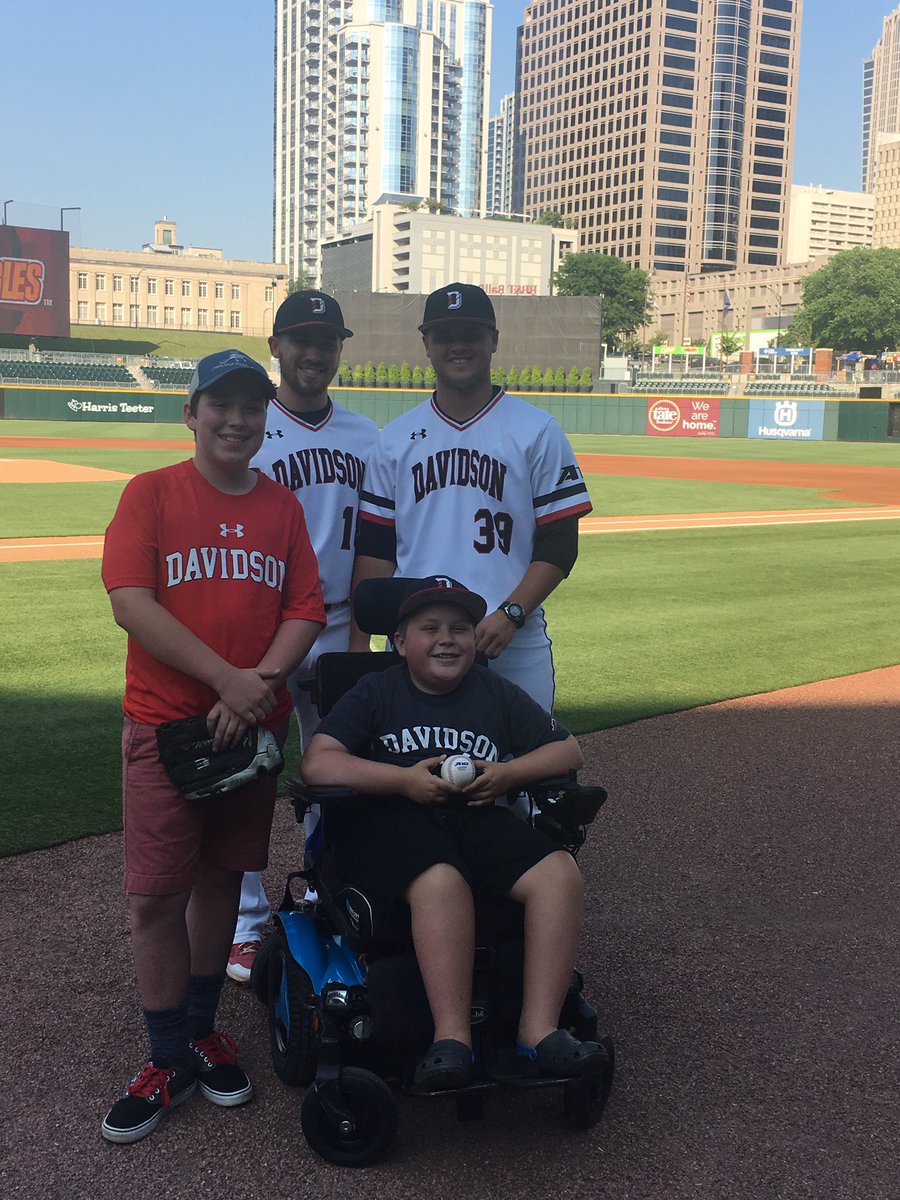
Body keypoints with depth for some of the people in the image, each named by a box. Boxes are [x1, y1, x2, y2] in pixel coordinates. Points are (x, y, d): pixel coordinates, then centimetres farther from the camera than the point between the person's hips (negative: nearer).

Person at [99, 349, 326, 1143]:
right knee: (157, 893, -1)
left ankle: (201, 1030, 29)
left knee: (221, 879, 13)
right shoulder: (150, 494, -3)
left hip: (254, 725, 3)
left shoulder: (282, 506, 8)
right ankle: (170, 1060, 15)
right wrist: (227, 678, -19)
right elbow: (131, 602, -13)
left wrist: (263, 678, -14)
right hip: (164, 722, -3)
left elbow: (306, 608, 4)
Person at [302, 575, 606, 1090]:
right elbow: (317, 764, -6)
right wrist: (404, 779, -15)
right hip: (388, 819, -3)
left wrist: (509, 773, -5)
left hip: (474, 818, 4)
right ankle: (452, 1038, -32)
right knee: (441, 880, -38)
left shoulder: (496, 692, 17)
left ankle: (540, 1029, -23)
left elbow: (568, 750, 15)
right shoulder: (376, 692, 7)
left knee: (559, 871, -23)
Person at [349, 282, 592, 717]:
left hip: (513, 644, -2)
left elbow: (559, 544, -1)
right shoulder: (394, 438, 11)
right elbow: (374, 548, 10)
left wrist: (511, 614, -14)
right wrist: (358, 642, 3)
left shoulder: (538, 432, 2)